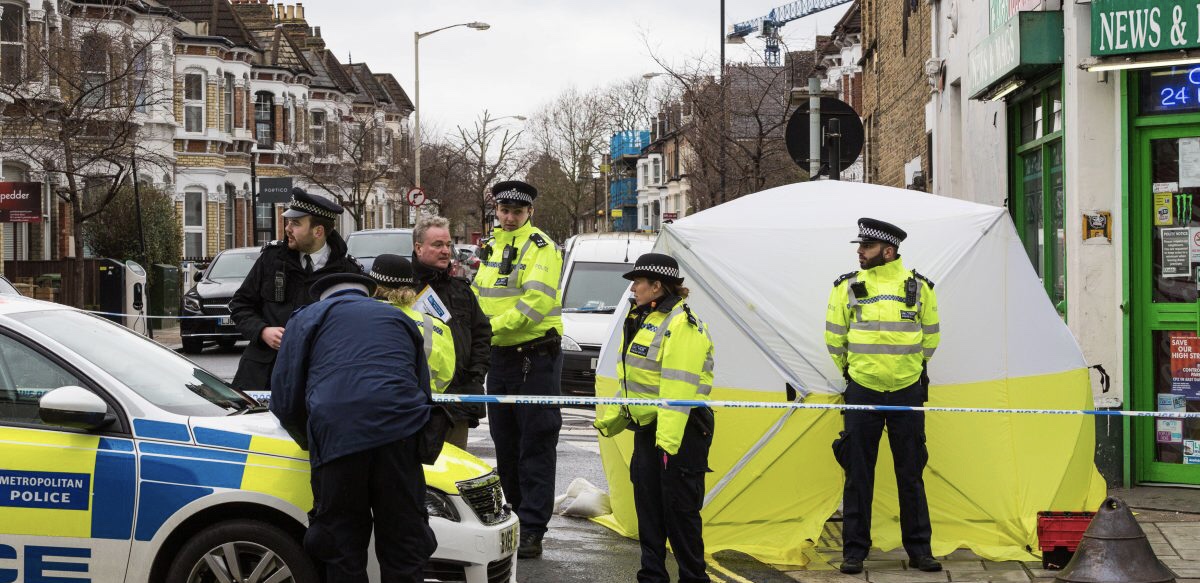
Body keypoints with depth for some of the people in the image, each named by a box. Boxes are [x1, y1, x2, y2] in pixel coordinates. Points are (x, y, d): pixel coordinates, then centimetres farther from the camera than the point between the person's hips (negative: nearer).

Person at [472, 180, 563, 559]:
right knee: (505, 443, 14)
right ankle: (513, 518, 26)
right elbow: (479, 296, 22)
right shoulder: (490, 249, 15)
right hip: (500, 357, 8)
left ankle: (532, 529, -5)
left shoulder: (541, 248, -9)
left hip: (537, 357, -8)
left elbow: (535, 302, -21)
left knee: (536, 445, -6)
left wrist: (493, 326, -22)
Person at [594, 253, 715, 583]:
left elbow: (679, 387, -24)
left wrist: (668, 438, -29)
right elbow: (630, 380, 22)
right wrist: (611, 419, 21)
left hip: (680, 431, -10)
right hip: (646, 428, 10)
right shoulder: (641, 319, 14)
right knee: (647, 506, 12)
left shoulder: (681, 325, -17)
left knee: (679, 510, -4)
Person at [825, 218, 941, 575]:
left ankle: (919, 549, 16)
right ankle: (854, 550, 10)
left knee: (911, 474, 6)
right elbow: (835, 337, 10)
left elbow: (930, 337, 13)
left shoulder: (919, 287, 1)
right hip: (862, 393, 0)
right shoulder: (847, 287, -1)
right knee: (858, 474, 2)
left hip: (908, 392, 0)